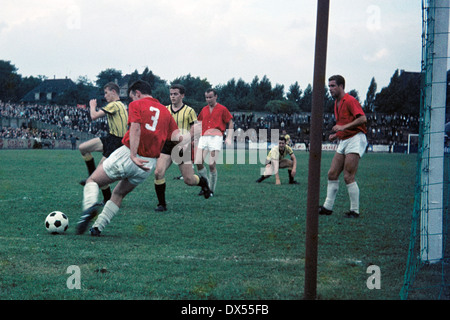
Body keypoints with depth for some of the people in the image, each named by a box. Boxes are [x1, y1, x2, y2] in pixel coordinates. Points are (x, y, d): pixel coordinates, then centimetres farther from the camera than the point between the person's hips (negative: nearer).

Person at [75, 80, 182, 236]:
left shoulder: (136, 105, -1)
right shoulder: (165, 111, 16)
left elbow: (135, 129, -17)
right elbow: (177, 137, 6)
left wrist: (133, 156, -24)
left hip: (127, 155, -5)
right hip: (149, 164, 5)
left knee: (92, 181, 9)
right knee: (118, 194, 24)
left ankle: (90, 206, -20)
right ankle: (98, 227, 18)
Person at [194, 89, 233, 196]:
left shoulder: (222, 109, 3)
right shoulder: (204, 110, 18)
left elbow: (230, 123, 7)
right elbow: (199, 123, 28)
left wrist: (229, 138, -4)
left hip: (216, 137, -5)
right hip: (203, 137, 5)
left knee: (212, 164, -12)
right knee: (198, 163, -8)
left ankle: (211, 190, 1)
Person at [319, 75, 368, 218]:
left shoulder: (350, 101, -10)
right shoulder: (337, 103, 19)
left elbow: (363, 119, -22)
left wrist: (343, 127, -25)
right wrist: (336, 135, 13)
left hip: (355, 139, -9)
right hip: (343, 141, 9)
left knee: (348, 177, -12)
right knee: (332, 174, 5)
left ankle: (355, 210, -6)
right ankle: (328, 207, 11)